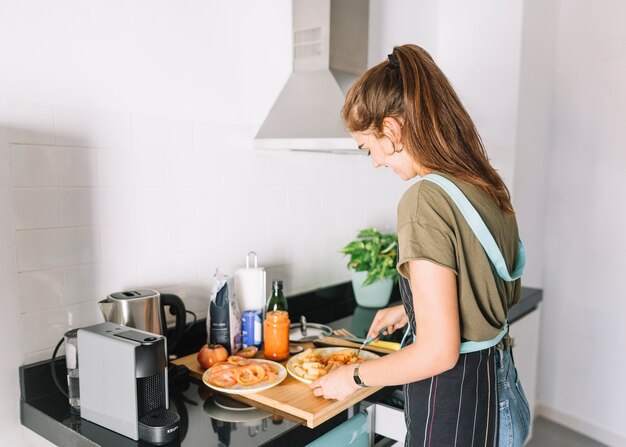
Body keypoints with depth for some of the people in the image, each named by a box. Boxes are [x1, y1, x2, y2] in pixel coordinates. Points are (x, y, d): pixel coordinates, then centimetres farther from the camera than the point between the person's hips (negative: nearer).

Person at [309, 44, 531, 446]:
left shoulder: (426, 199, -25)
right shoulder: (487, 184, 0)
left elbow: (438, 352, -24)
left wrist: (355, 376, -9)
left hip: (452, 410, -8)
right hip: (498, 387, 8)